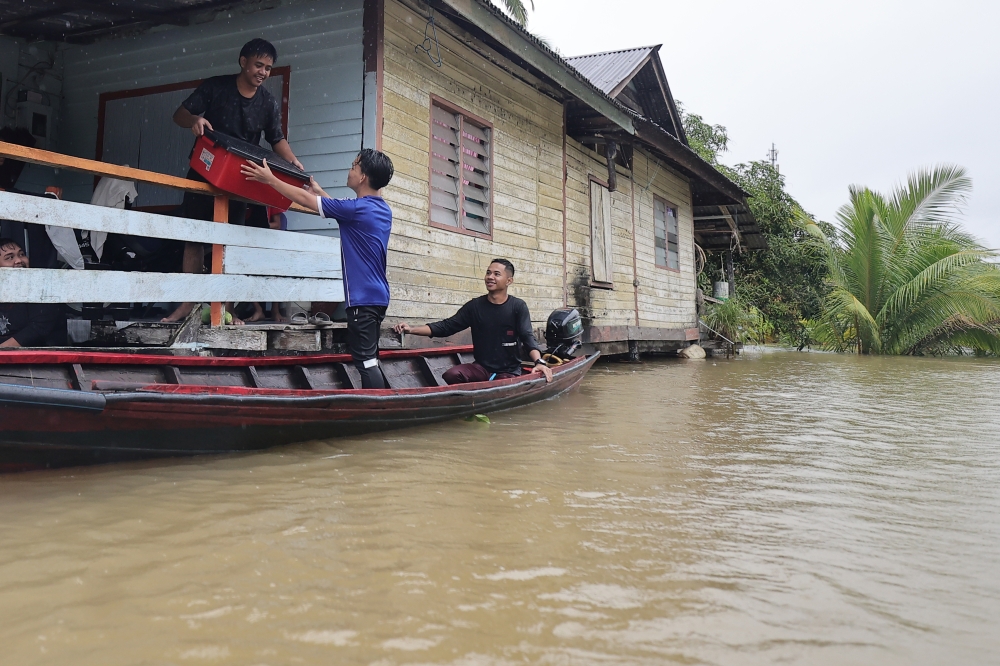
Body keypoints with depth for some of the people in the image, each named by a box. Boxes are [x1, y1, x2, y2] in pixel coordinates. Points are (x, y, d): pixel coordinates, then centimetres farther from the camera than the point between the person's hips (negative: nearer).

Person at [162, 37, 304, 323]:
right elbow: (180, 114, -3)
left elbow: (277, 139, 11)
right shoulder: (215, 87, -3)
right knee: (194, 238, -1)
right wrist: (195, 120, -27)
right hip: (203, 173, -1)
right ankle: (188, 303, 3)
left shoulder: (269, 103, 3)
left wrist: (292, 161, -10)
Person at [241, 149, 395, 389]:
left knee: (366, 361, -8)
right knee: (368, 360, 14)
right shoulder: (383, 210, 10)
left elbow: (305, 199, -7)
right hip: (378, 296, 9)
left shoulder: (357, 208, -15)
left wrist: (270, 179, 3)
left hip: (363, 298, -9)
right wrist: (319, 191, 37)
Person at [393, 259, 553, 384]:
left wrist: (539, 362, -33)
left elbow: (527, 337, -12)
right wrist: (412, 329, -11)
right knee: (451, 375, -26)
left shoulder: (518, 307, -2)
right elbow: (446, 327, 1)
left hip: (509, 371, -2)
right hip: (481, 368, 2)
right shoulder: (475, 306, 3)